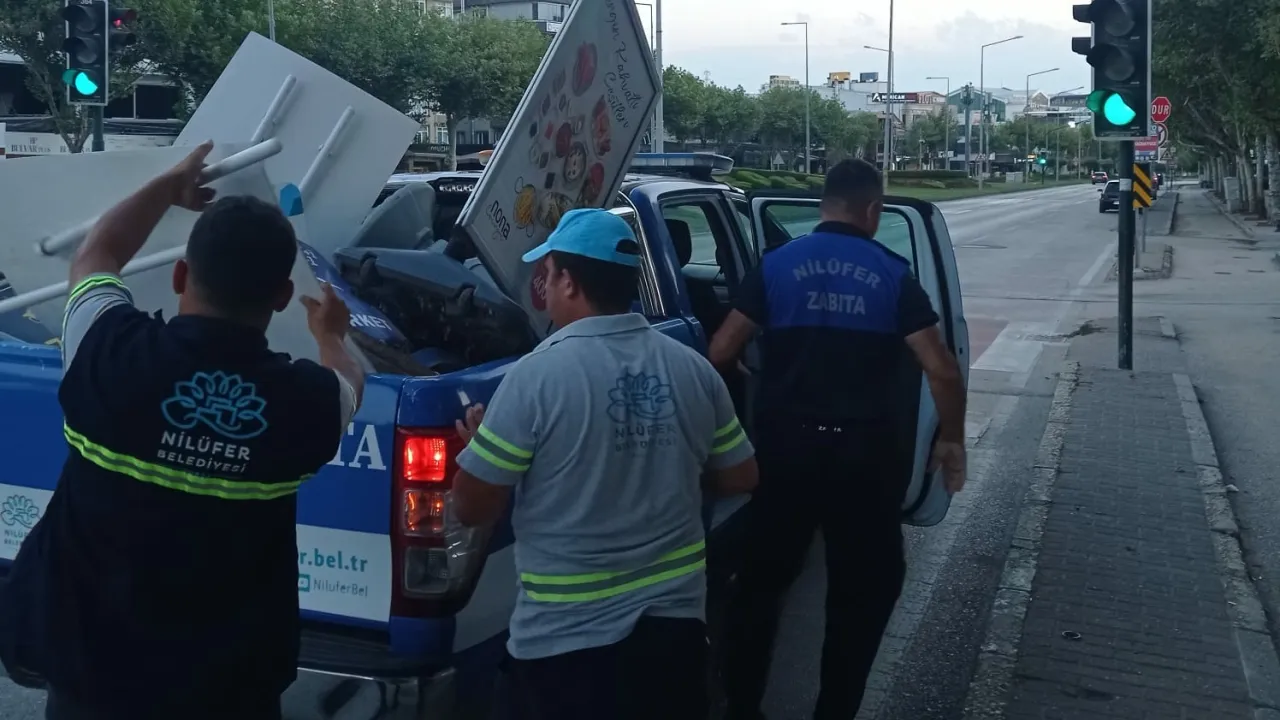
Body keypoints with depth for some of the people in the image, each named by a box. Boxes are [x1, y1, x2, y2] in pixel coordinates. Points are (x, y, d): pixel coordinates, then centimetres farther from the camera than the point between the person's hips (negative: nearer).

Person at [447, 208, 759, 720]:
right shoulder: (694, 369, -2)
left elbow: (471, 509, -11)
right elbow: (740, 479, 9)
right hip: (674, 618, 5)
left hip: (568, 635, -4)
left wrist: (481, 446, 8)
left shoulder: (537, 375, -17)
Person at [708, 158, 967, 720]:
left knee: (761, 579, 17)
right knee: (863, 589, 15)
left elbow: (720, 353, -3)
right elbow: (942, 370, -5)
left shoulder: (777, 264, 1)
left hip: (785, 444, 1)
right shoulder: (892, 274, 0)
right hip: (863, 451, -1)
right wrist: (951, 441, 9)